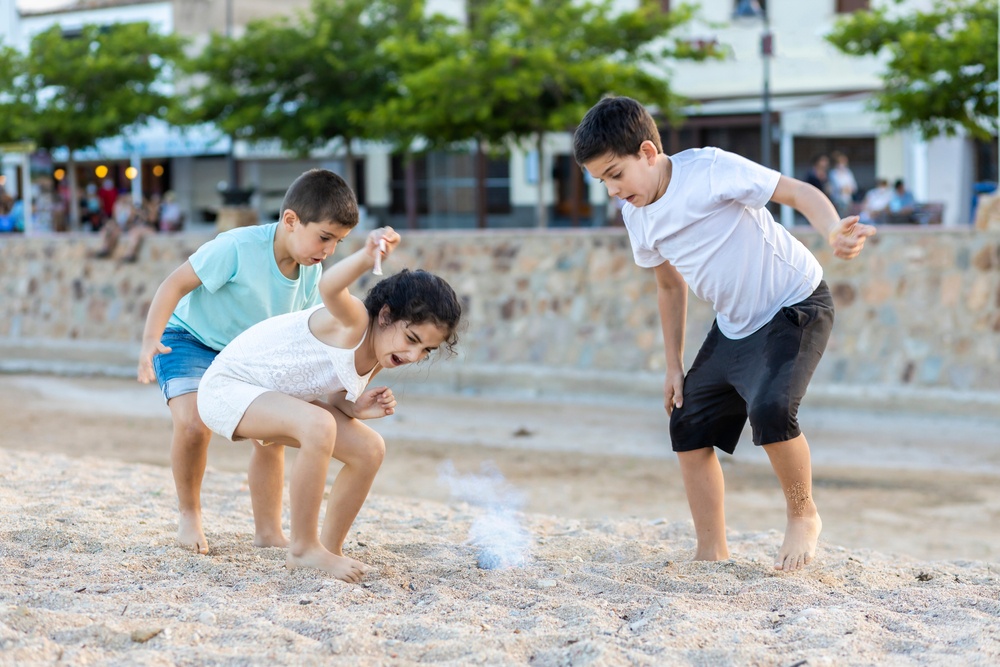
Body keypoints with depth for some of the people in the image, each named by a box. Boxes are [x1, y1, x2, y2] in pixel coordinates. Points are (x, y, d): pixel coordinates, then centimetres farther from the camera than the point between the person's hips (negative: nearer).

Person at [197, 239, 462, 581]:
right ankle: (302, 549, -20)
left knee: (369, 450, 1)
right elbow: (330, 287, -52)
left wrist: (356, 408, -15)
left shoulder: (379, 355, -1)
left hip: (277, 397, 10)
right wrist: (367, 257, -70)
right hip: (227, 385, -10)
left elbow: (332, 395, 7)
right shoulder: (353, 321, -29)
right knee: (318, 426, -35)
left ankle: (330, 547, 15)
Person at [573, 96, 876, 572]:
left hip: (795, 305, -8)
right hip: (735, 325, 8)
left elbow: (798, 192, -24)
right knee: (688, 425, 3)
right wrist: (674, 366, 14)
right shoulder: (638, 216, 0)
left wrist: (834, 232, -44)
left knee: (770, 408, -29)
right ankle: (712, 556, 11)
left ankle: (803, 516, -2)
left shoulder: (709, 170, -22)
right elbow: (670, 285, 15)